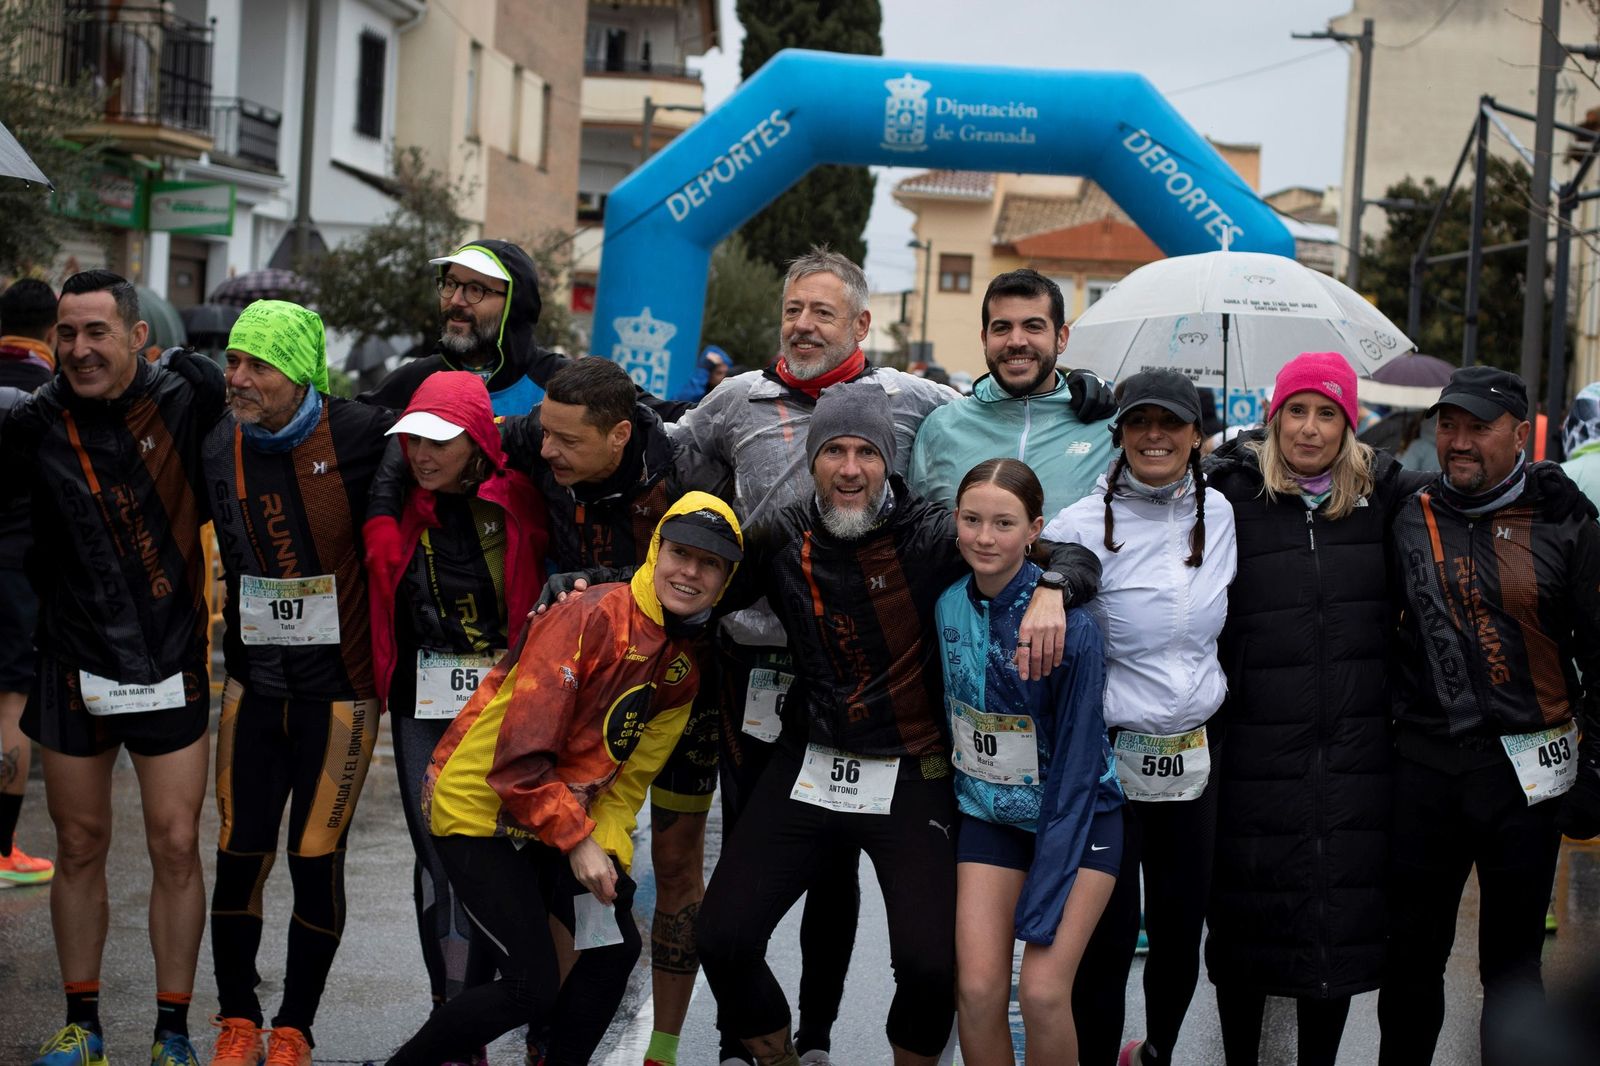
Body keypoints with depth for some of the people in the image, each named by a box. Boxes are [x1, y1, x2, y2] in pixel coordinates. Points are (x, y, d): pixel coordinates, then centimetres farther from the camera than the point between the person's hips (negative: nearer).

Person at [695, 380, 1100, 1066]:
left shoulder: (930, 536, -11)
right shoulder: (784, 539, -1)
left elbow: (1074, 552, -9)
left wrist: (1050, 591, -31)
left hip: (910, 778, -3)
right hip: (807, 769, 3)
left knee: (930, 964, -14)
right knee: (722, 938, -2)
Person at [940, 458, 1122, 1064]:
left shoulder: (1072, 626, -22)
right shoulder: (946, 606, -7)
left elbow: (1075, 770, -19)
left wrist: (1039, 916, -21)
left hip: (1079, 816, -4)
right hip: (988, 814, 4)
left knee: (1043, 990, -14)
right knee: (977, 985, -9)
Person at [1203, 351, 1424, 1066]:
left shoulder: (1382, 494, 7)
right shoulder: (1231, 495, -3)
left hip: (1356, 750, 3)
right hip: (1257, 751, -2)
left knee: (1344, 920, 7)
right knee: (1249, 921, 7)